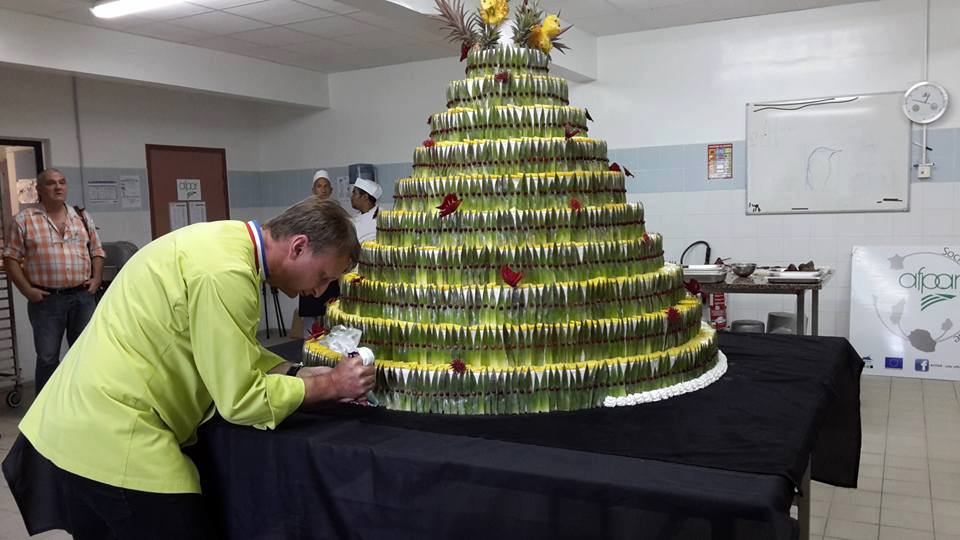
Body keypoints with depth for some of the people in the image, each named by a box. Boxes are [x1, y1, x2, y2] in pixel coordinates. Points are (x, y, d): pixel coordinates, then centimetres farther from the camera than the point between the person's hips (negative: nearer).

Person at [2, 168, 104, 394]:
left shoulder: (82, 217, 11)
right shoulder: (24, 220, 0)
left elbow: (97, 251, 15)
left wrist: (96, 278, 2)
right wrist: (27, 290, -9)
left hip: (83, 296, 3)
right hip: (46, 300, -3)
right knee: (47, 357, 2)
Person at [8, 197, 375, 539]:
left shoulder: (225, 241, 5)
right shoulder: (226, 273, -26)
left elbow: (231, 354, 13)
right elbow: (241, 399, -21)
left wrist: (297, 373, 2)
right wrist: (329, 386, -11)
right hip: (115, 439, -10)